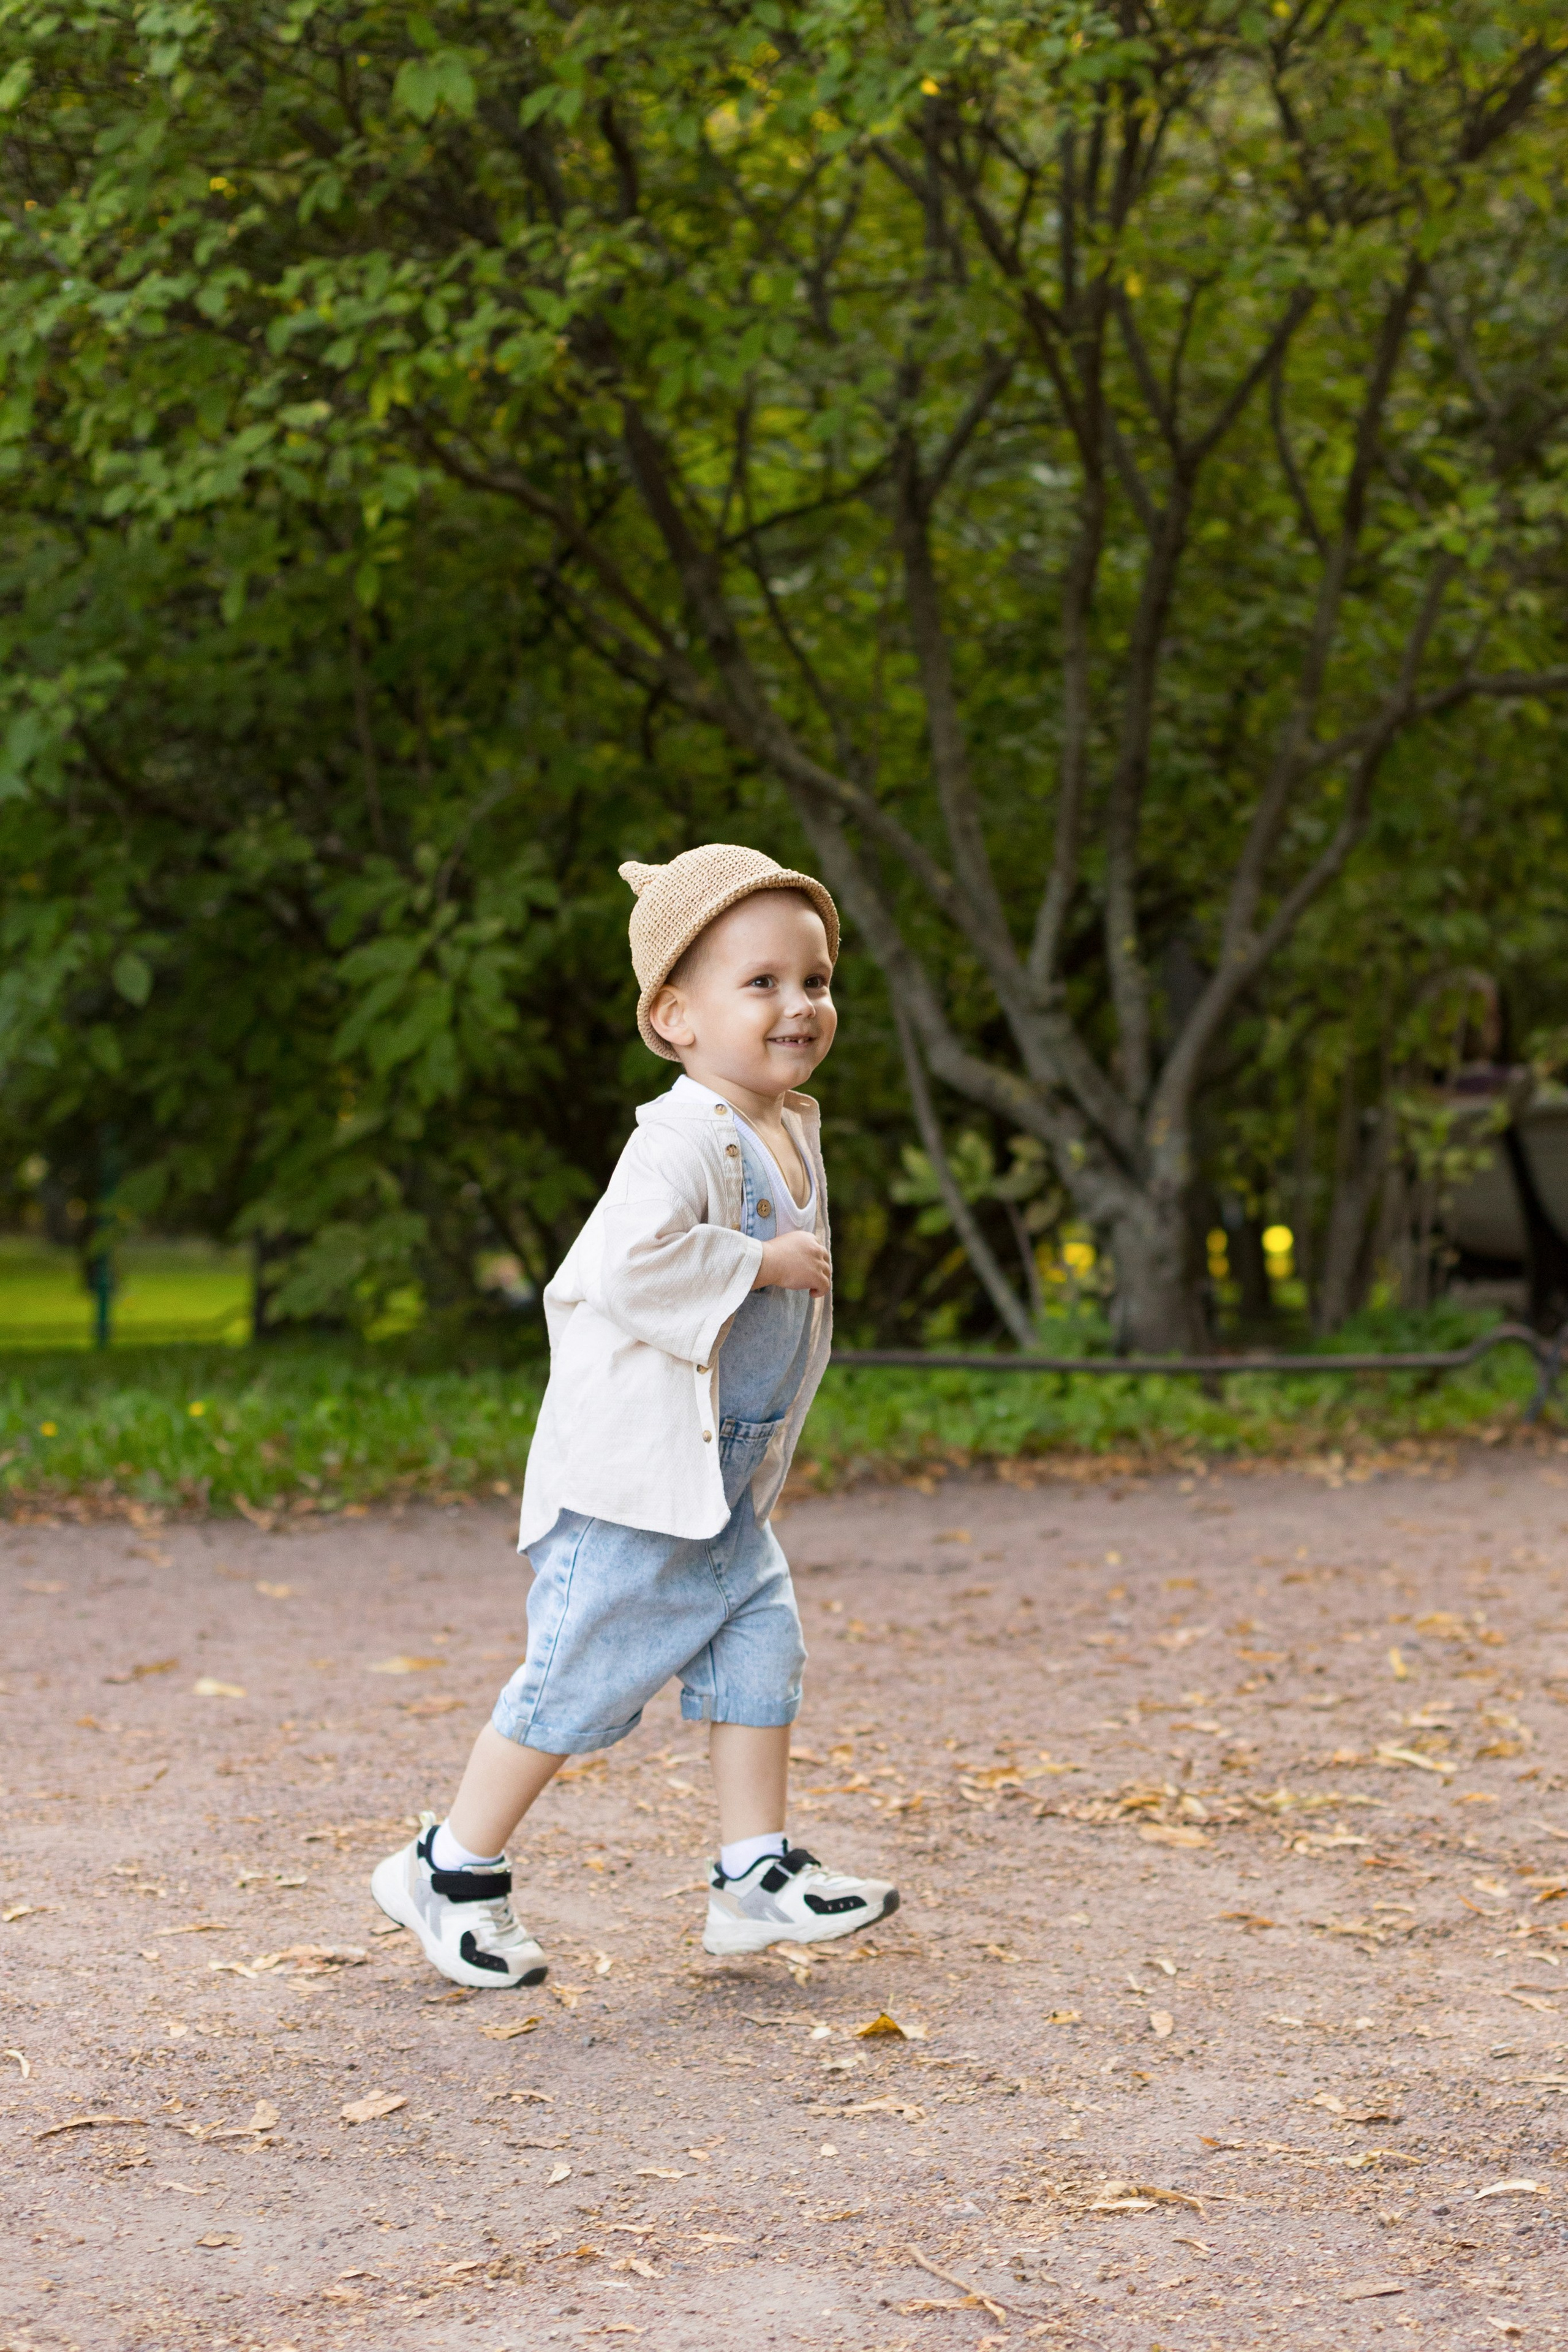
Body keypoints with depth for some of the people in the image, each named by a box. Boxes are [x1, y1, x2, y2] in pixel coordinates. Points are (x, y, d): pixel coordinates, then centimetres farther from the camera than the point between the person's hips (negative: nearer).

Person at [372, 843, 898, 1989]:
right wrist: (760, 1264, -27)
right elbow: (627, 1263, -36)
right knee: (584, 1673, -3)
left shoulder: (789, 1132, 10)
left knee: (762, 1645, 5)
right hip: (632, 1474, -9)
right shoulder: (685, 1140, -21)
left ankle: (758, 1872, 13)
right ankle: (452, 1870, 11)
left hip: (726, 1483, 9)